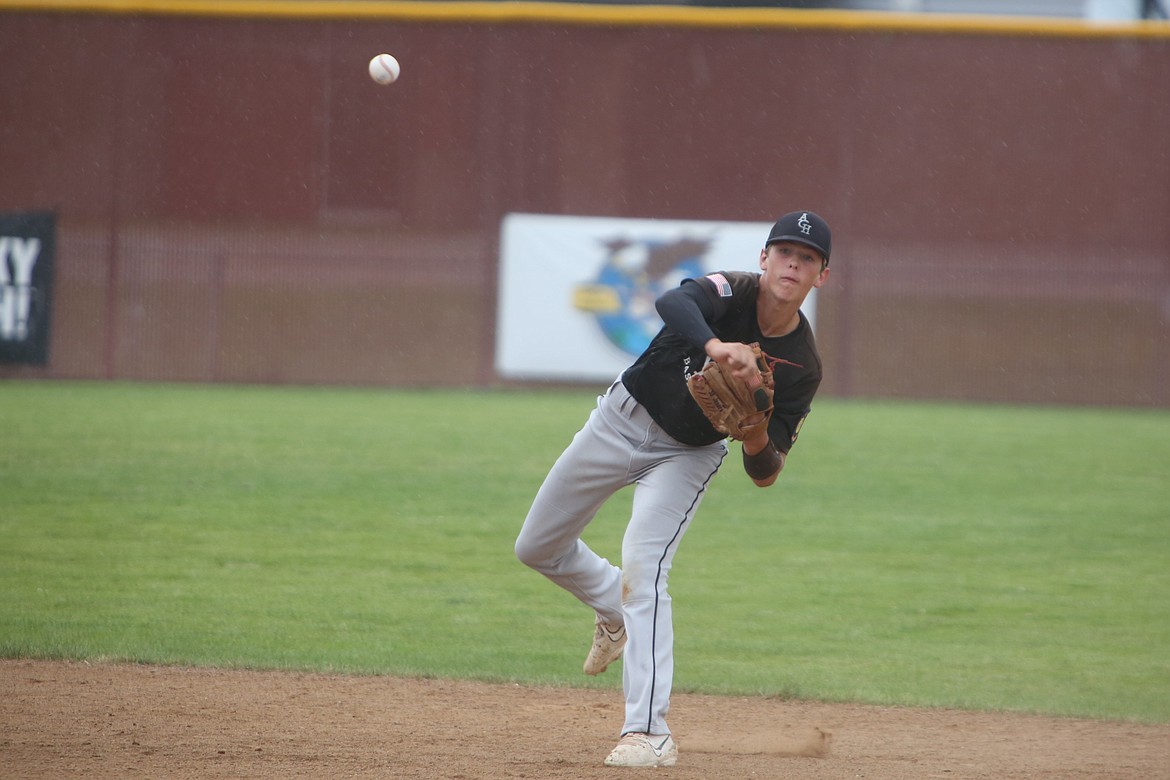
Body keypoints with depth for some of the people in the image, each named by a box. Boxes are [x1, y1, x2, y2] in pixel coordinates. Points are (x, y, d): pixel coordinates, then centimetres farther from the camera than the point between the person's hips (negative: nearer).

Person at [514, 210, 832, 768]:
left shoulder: (801, 367, -17)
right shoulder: (733, 292, -23)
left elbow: (765, 475, -15)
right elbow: (673, 303, -48)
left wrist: (759, 440, -38)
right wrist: (716, 347, -68)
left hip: (687, 455, -1)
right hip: (623, 420, 1)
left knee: (642, 565, -24)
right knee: (537, 549, 12)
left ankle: (650, 732, -26)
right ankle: (615, 612, 43)